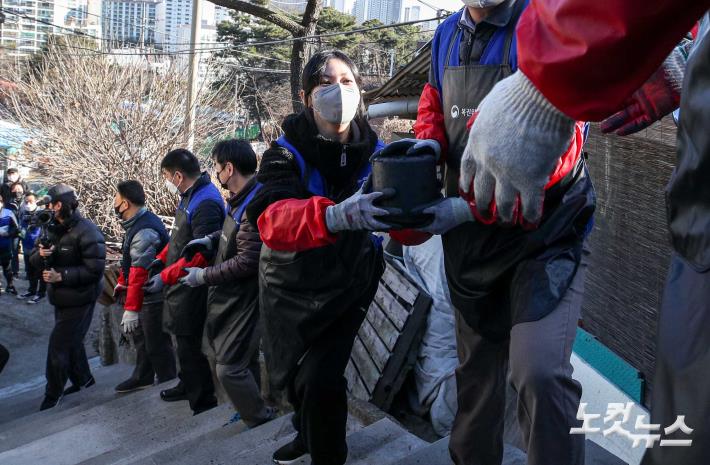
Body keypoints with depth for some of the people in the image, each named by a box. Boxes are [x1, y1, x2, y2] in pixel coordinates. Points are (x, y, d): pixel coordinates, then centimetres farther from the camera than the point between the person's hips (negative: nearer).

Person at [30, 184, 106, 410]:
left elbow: (94, 270, -22)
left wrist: (61, 276, -24)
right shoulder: (53, 229, 7)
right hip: (61, 298, 8)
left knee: (58, 345, -2)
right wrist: (41, 254, -15)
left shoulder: (86, 232, -19)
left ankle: (52, 396, 13)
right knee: (72, 340, 21)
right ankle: (82, 379, 40)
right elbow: (35, 261, 8)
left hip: (79, 299, -8)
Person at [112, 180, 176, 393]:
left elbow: (139, 275, -29)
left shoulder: (144, 232, -27)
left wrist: (131, 309, -27)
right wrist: (121, 283, 23)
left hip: (153, 298, -11)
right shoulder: (139, 222, 6)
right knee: (141, 338, 23)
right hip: (147, 295, 11)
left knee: (156, 344, 3)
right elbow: (130, 262, 18)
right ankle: (142, 377, 40)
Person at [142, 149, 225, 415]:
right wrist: (161, 259, 13)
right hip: (180, 285, 10)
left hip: (192, 288, -10)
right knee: (184, 340, 22)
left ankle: (202, 401, 13)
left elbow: (201, 254, -27)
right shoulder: (189, 197, 11)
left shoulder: (205, 203, -22)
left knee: (191, 344, -1)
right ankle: (188, 386, 40)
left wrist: (165, 277, -25)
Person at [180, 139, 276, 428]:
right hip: (228, 297, 10)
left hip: (242, 299, -10)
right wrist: (212, 240, 5)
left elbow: (247, 262, -26)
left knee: (229, 368, -3)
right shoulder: (240, 199, 6)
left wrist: (203, 276, -16)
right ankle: (251, 411, 38)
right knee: (245, 359, 21)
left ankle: (260, 421, 15)